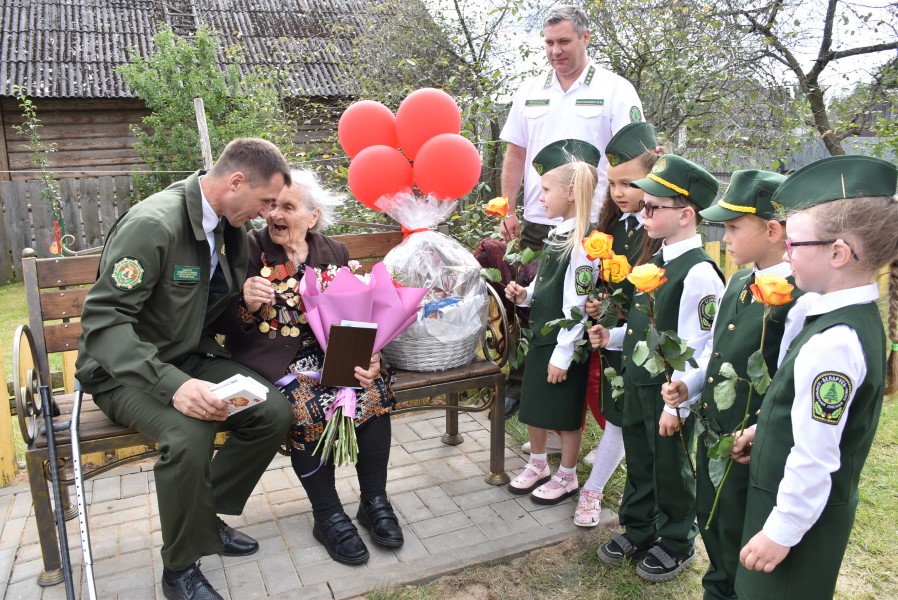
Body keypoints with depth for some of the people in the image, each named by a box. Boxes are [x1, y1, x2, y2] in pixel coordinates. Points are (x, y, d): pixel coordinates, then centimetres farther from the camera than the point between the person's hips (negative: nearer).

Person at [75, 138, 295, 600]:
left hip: (189, 358, 7)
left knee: (274, 412, -14)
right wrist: (171, 384, -40)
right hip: (125, 370, -7)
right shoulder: (153, 224, -23)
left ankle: (204, 518, 7)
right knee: (189, 435, -34)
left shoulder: (228, 227, 2)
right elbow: (102, 319, -27)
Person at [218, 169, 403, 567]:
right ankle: (328, 516, -10)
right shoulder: (249, 250, -3)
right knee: (307, 404, -30)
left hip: (327, 351, 3)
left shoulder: (334, 254, 7)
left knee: (373, 386, -23)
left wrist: (368, 356, -17)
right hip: (271, 358, -3)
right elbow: (227, 328, -3)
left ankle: (374, 501, -5)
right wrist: (246, 305, -26)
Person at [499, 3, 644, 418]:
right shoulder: (531, 91, 12)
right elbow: (516, 154, 13)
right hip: (535, 224, 4)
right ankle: (518, 383, 25)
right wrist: (508, 210, 5)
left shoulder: (615, 89, -1)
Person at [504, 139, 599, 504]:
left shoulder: (583, 243, -21)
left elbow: (577, 304, -21)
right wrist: (525, 295, -2)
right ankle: (537, 465, 40)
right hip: (540, 336, 8)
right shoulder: (559, 233, 6)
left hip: (564, 344, -8)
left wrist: (563, 354, -18)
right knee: (534, 406, 19)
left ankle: (567, 478, 30)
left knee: (565, 415, 9)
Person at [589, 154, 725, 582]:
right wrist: (613, 337, 3)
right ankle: (638, 531, 43)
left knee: (671, 471, 12)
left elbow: (695, 349, -22)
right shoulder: (657, 262, 6)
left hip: (669, 393, -8)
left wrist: (676, 405, -20)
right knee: (639, 463, 22)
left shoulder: (699, 274, -22)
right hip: (638, 383, 8)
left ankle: (676, 544, 35)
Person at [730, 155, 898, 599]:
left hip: (800, 511, -8)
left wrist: (781, 533, -17)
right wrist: (765, 430, 14)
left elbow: (814, 458, -26)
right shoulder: (861, 318, 0)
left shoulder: (833, 343, -29)